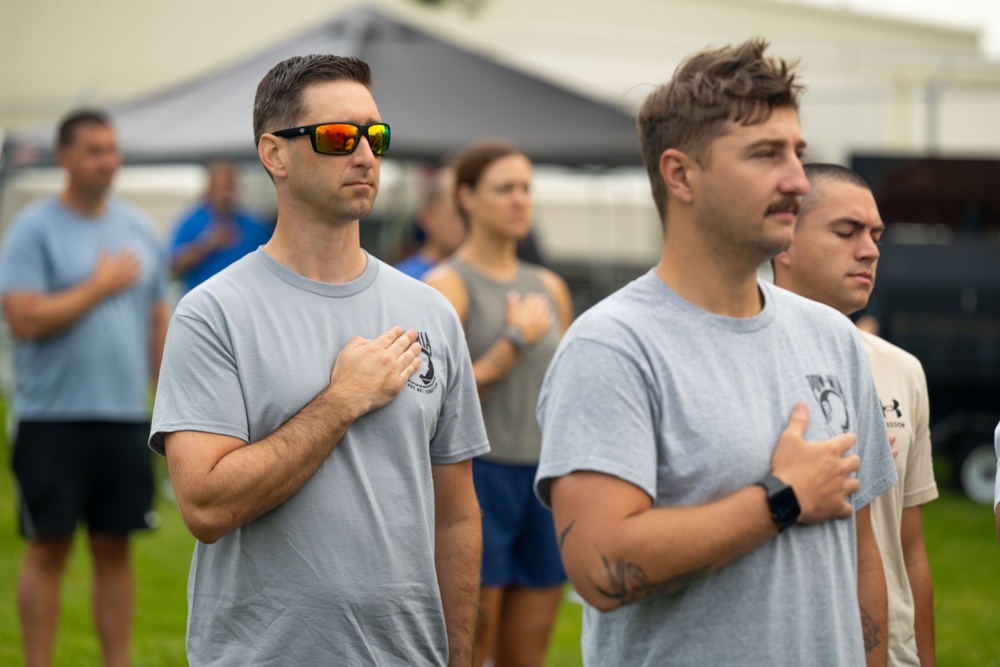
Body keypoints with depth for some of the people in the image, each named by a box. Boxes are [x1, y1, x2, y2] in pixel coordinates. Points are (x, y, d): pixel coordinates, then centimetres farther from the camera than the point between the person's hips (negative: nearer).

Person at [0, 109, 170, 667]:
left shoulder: (138, 227, 12)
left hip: (125, 415, 5)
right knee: (49, 547, -1)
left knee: (115, 548, 8)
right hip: (54, 417, -5)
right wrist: (99, 287, -11)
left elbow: (160, 319, 15)